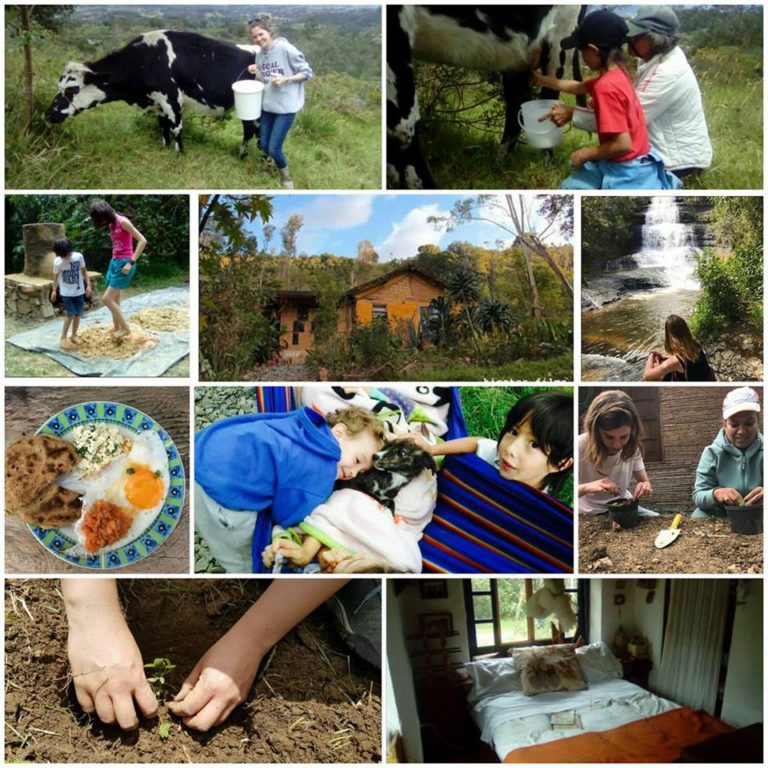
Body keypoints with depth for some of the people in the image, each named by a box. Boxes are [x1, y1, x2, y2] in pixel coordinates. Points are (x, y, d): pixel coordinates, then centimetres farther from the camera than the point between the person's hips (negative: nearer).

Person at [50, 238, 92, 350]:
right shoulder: (57, 262, -14)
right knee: (71, 314, -11)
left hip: (79, 291, 3)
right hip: (66, 292, -2)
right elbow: (56, 276, 1)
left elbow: (84, 271, 1)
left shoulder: (79, 257, -11)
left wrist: (88, 285, -3)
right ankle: (63, 338, 0)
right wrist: (54, 290, 4)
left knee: (78, 314, 6)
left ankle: (74, 336, 24)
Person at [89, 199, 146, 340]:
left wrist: (131, 262, -21)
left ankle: (125, 328, 2)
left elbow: (142, 240, -18)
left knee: (107, 298, -10)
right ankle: (117, 329, 21)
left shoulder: (122, 222, -14)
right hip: (115, 262, 9)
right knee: (114, 300, 12)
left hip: (124, 264, -9)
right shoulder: (111, 224, 10)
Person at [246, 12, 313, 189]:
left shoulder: (285, 49, -15)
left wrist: (285, 79, -23)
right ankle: (278, 168, 41)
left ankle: (287, 178, 21)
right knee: (264, 145, 12)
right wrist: (256, 73, -5)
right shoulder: (260, 55, 5)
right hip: (267, 105, 7)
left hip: (285, 107, -7)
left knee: (274, 149, -7)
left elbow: (307, 73, -11)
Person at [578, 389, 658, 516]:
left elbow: (645, 481, 1)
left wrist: (645, 487, -22)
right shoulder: (581, 446, -21)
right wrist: (586, 487, -36)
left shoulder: (631, 446, -7)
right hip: (591, 515, -5)